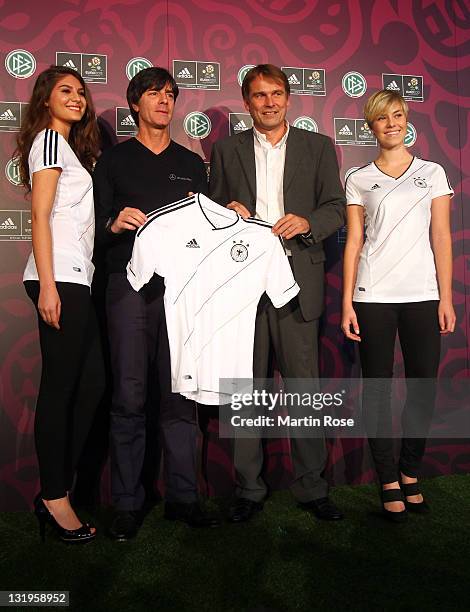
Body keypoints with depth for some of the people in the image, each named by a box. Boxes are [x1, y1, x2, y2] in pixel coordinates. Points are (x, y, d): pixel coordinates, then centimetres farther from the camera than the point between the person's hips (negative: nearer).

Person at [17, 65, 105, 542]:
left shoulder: (72, 146, 25)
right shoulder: (49, 140, -1)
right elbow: (40, 215, -11)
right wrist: (47, 284, -18)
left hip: (77, 278, 9)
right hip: (60, 279, -9)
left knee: (90, 384, 8)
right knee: (60, 388, -5)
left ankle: (57, 489, 16)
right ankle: (55, 498, 5)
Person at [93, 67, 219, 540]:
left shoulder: (193, 164, 20)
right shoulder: (114, 160, 13)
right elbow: (97, 227, 6)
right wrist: (115, 224, -15)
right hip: (130, 284, -2)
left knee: (180, 395, 2)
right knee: (130, 396, -4)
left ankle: (181, 496, 12)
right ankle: (127, 503, 7)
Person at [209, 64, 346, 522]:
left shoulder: (318, 147, 13)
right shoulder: (226, 151, 14)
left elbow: (336, 207, 8)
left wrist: (307, 222, -11)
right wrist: (227, 211, -6)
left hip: (297, 278, 0)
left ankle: (311, 487, 14)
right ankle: (248, 489, 16)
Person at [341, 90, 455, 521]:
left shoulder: (432, 173, 10)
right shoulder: (359, 180, 9)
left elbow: (441, 238, 6)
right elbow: (353, 242, 5)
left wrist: (446, 299, -1)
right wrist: (347, 303, -2)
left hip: (422, 295, 1)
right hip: (373, 296, -1)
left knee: (424, 385, 2)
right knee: (377, 388, 2)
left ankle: (410, 473, 20)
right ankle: (390, 480, 14)